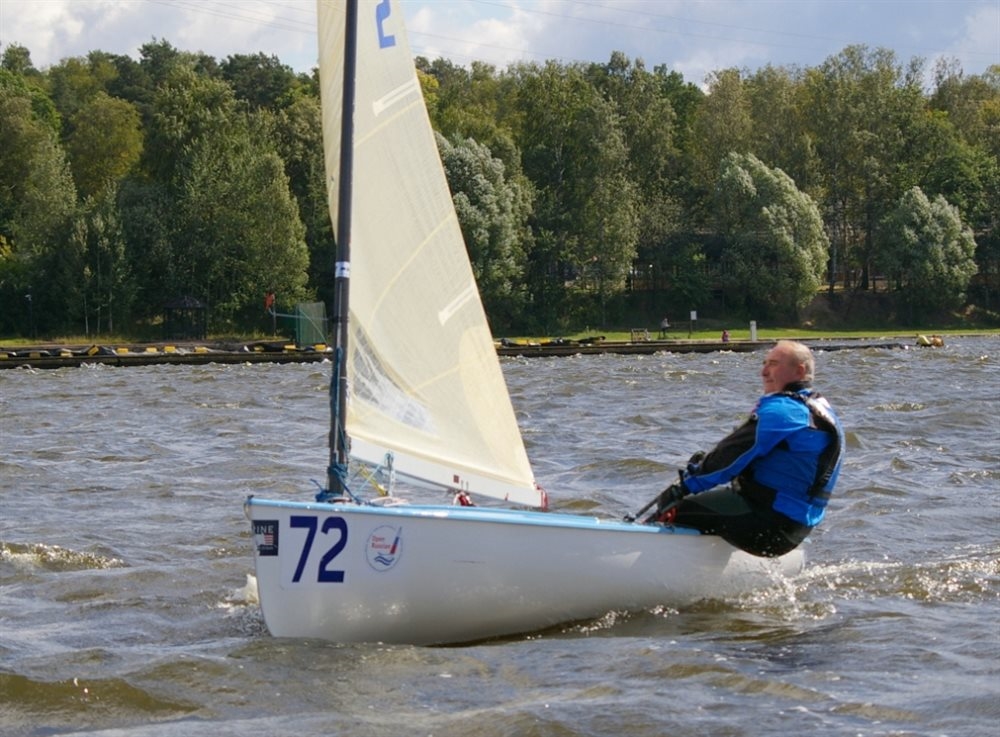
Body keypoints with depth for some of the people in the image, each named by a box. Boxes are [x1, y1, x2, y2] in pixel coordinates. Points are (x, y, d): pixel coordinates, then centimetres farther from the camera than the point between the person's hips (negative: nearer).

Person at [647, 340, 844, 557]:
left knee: (672, 512, -16)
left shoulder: (780, 411, -16)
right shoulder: (821, 411, 17)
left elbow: (732, 455, -15)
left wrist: (685, 486, -6)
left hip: (769, 526, -11)